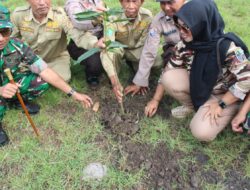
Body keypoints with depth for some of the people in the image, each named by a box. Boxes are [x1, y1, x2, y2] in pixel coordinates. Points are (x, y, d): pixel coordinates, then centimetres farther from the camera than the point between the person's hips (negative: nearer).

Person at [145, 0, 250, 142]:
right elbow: (168, 71, -4)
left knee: (202, 132, -25)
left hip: (224, 95, -5)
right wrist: (156, 100, -1)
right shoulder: (185, 45, -14)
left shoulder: (227, 48, -31)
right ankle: (191, 105, 6)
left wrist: (220, 105, -22)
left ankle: (225, 113, 7)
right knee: (169, 78, -22)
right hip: (198, 87, 5)